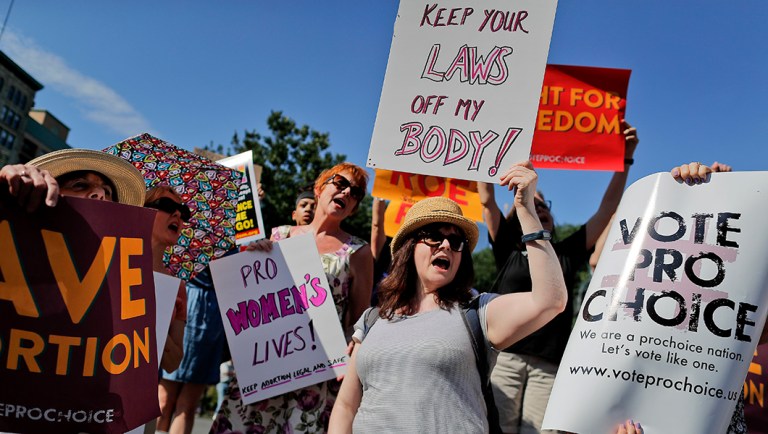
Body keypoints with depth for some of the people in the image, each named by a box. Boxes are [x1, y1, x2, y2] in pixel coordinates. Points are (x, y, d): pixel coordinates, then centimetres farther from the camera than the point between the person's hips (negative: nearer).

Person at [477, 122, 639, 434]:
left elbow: (608, 207, 15)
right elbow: (487, 200, 6)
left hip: (548, 367, 1)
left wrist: (626, 157, 11)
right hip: (504, 358, -1)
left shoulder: (567, 254, 18)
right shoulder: (508, 252, 14)